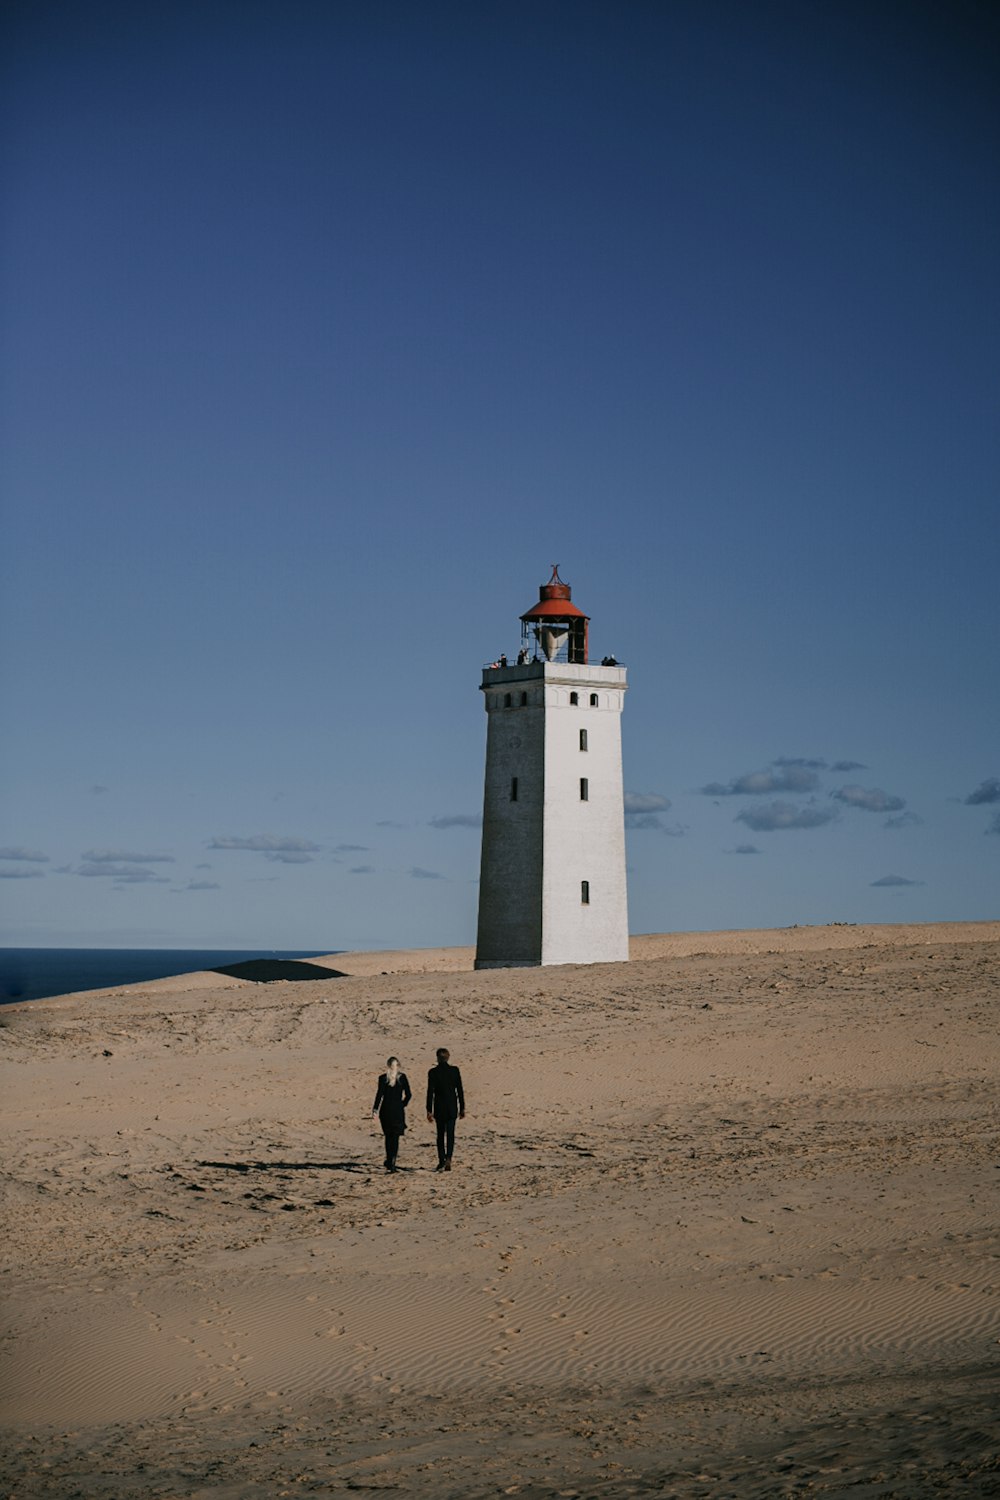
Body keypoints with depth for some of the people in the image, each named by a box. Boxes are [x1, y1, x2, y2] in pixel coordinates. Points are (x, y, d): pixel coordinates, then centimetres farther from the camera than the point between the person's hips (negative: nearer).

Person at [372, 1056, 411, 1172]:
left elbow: (379, 1094, -7)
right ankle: (391, 1162, -10)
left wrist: (375, 1109, -4)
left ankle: (389, 1161, 18)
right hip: (398, 1110, 0)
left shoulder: (383, 1078, -3)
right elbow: (408, 1094, -2)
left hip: (386, 1110, 0)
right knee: (395, 1137, 2)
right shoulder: (402, 1077, -1)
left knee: (388, 1136, 15)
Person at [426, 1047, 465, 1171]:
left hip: (439, 1107, -1)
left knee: (440, 1135, 13)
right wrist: (462, 1108, 8)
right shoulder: (454, 1070, -3)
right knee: (450, 1134, 4)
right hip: (452, 1107, 1)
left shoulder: (433, 1072, -9)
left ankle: (441, 1161, 16)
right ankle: (448, 1159, -15)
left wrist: (429, 1111, -5)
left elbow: (430, 1092, -9)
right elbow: (460, 1091, 0)